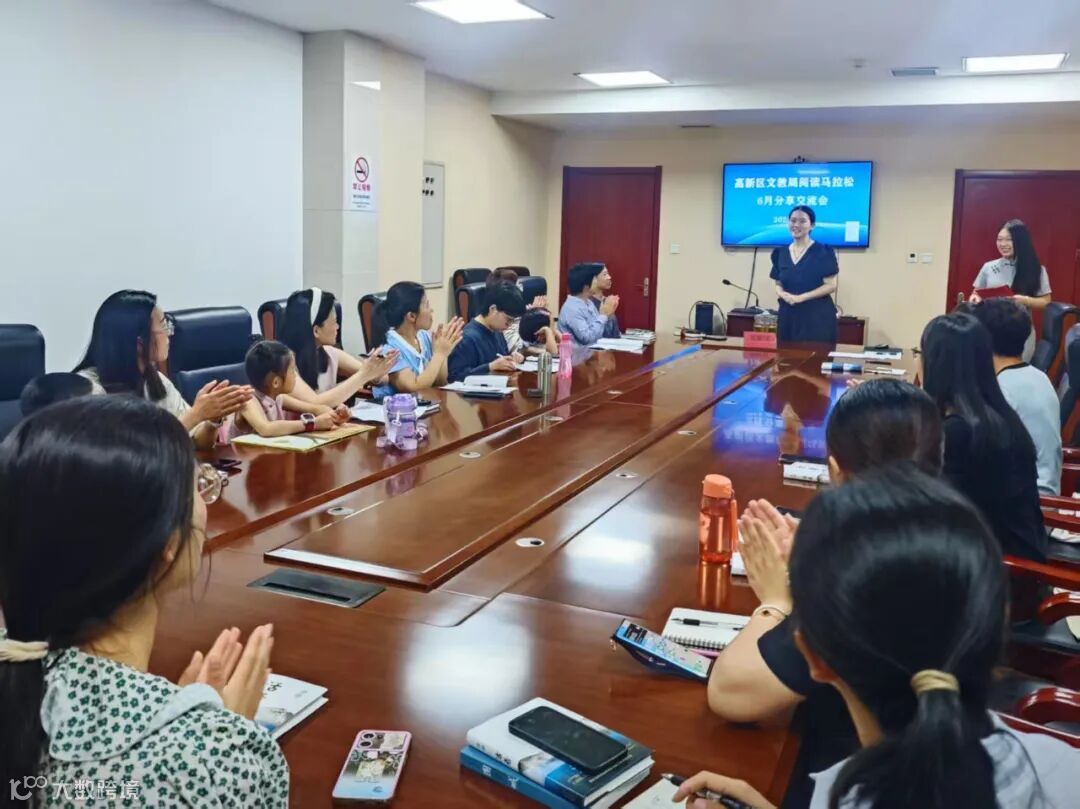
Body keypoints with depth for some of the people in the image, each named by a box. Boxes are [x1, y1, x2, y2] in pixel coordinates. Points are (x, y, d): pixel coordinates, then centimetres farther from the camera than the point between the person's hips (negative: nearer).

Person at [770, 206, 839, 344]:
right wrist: (783, 294, -8)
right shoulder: (781, 253, 11)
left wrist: (801, 297, -17)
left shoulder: (823, 251, -4)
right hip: (788, 315, 4)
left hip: (817, 316, -4)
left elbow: (830, 285, -7)